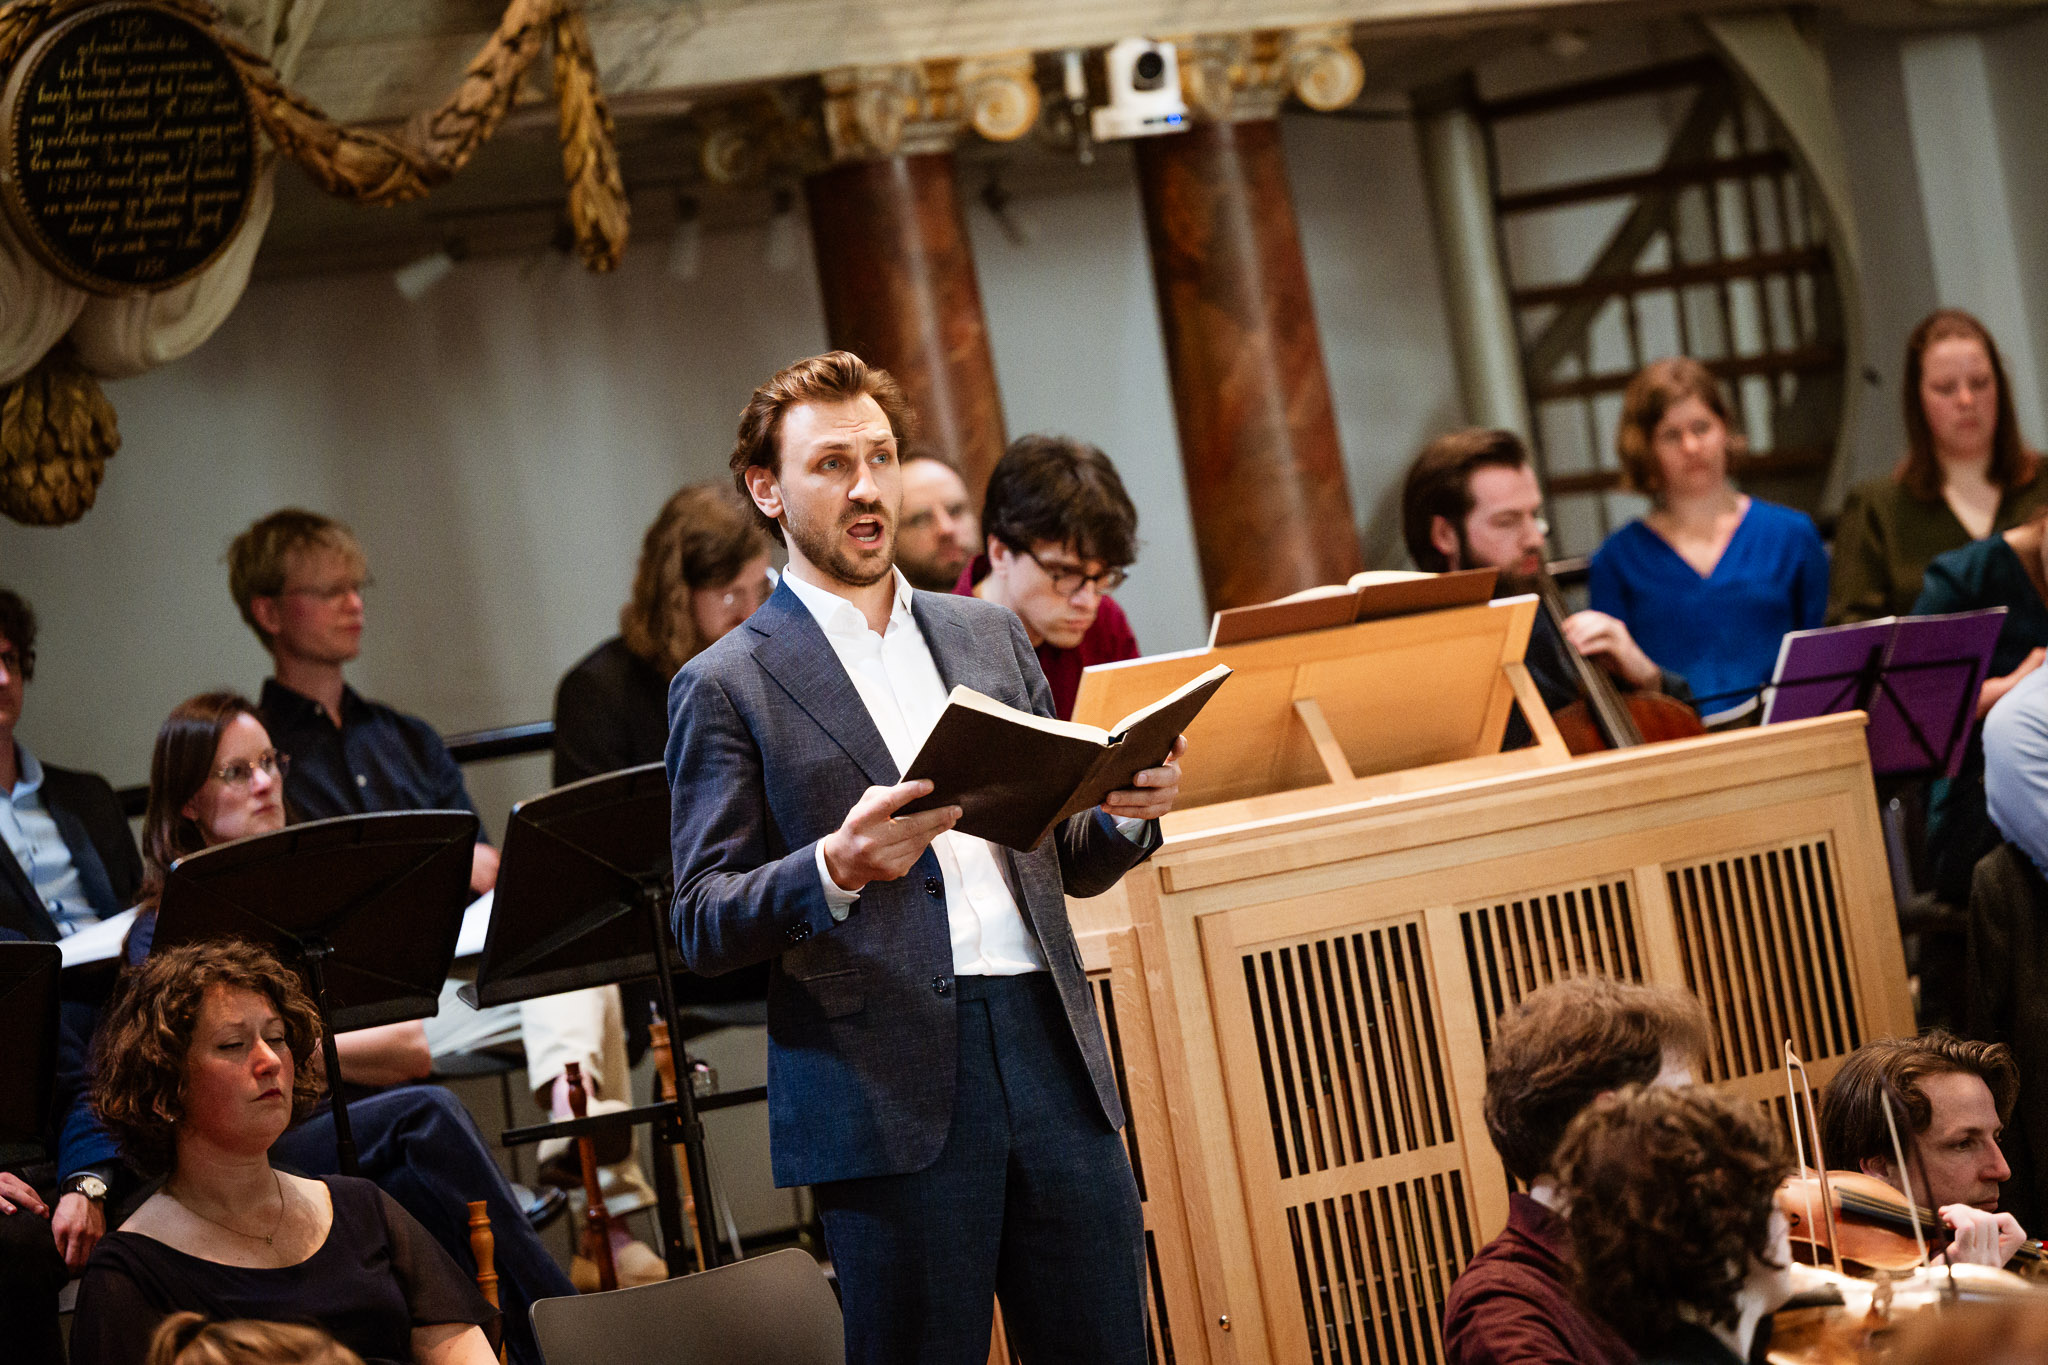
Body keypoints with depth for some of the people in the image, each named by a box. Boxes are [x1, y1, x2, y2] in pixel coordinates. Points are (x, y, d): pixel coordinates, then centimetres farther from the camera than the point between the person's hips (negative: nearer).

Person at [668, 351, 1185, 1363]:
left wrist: (1127, 816, 0)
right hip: (890, 1083, -5)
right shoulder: (726, 688, 2)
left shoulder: (990, 636, 18)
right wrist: (836, 868, -21)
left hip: (1047, 1047, 5)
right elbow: (702, 927, -4)